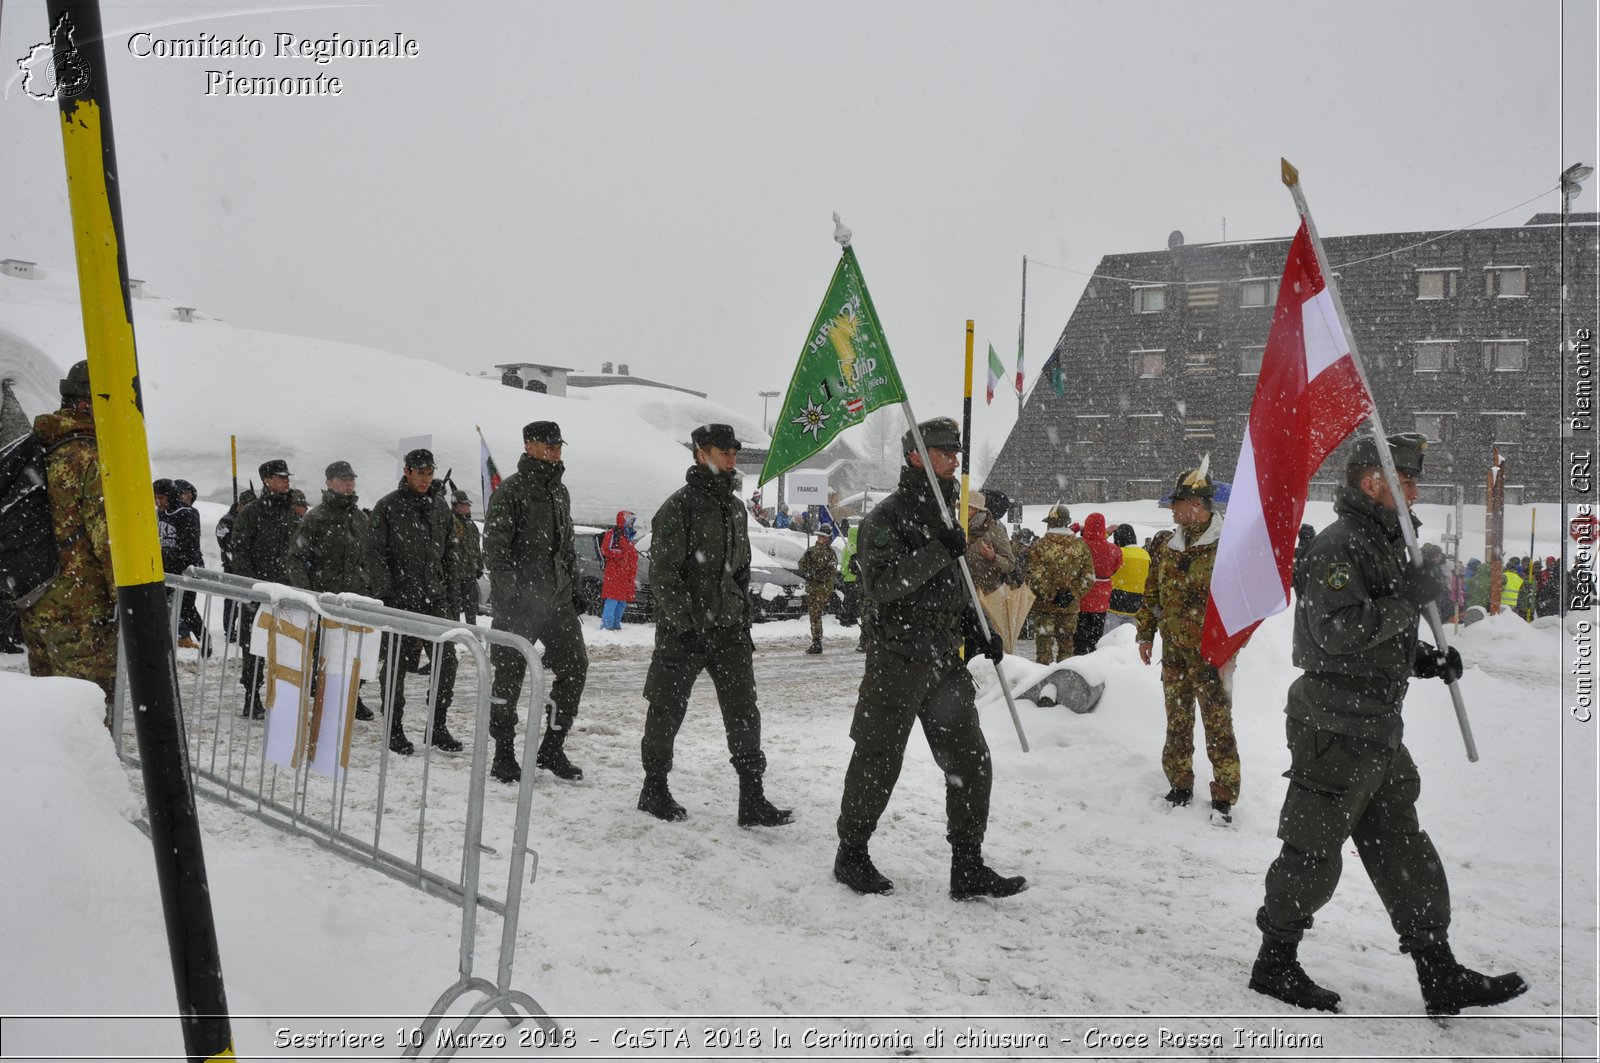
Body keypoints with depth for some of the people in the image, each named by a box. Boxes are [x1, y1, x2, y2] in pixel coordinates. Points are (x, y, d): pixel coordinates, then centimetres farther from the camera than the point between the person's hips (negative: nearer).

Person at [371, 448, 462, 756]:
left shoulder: (441, 507, 12)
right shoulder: (387, 507, -2)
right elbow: (376, 555, -4)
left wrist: (452, 600, 12)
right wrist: (378, 597, -10)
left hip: (435, 597, 4)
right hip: (399, 597, -4)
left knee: (447, 661, -1)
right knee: (396, 665, 2)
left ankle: (438, 726, 11)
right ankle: (395, 729, 15)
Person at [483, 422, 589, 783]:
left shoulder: (560, 491, 16)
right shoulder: (510, 491, -8)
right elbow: (494, 546, -13)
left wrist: (573, 589, 19)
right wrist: (509, 591, -19)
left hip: (557, 599, 7)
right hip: (519, 601, -7)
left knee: (575, 666, 4)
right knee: (509, 676, 0)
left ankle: (552, 749, 15)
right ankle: (504, 755, 12)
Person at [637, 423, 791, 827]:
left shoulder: (735, 507, 14)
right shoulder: (679, 506, -9)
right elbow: (663, 573, -14)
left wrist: (744, 621, 15)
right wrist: (684, 627, -18)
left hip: (728, 627, 6)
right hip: (684, 630, -6)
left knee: (744, 711, 2)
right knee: (668, 710, 7)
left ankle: (753, 801, 6)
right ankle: (654, 789, 24)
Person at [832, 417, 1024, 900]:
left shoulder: (945, 513, 17)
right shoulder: (887, 515, -9)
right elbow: (880, 583, -22)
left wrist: (980, 631, 12)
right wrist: (938, 552, -27)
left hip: (945, 659, 8)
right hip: (897, 659, -8)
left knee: (971, 762, 6)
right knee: (878, 762, 3)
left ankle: (968, 868, 15)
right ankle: (851, 854, 21)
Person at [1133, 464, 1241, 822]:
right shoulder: (1168, 548, 10)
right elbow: (1152, 594, 18)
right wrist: (1146, 634, 13)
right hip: (1173, 653, 6)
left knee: (1218, 726, -1)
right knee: (1177, 723, 14)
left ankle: (1224, 796, 7)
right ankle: (1180, 785, 26)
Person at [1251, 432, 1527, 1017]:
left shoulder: (1385, 544, 18)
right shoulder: (1337, 545, -15)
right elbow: (1338, 633, -26)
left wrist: (1427, 660, 8)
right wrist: (1409, 600, -18)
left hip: (1377, 732, 10)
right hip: (1336, 731, -10)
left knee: (1405, 851, 13)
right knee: (1314, 851, 0)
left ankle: (1441, 977, 21)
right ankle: (1275, 963, 14)